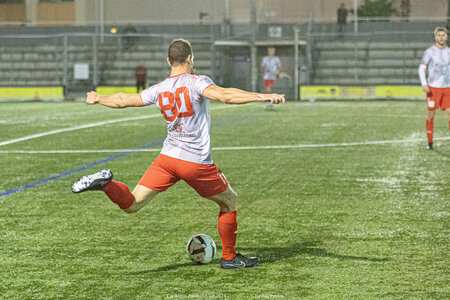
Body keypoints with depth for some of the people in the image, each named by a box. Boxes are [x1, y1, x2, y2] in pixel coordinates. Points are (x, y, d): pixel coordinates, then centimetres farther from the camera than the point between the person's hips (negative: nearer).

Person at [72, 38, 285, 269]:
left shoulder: (158, 90, 6)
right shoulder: (197, 83, -10)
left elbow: (122, 100, 16)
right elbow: (225, 95, -27)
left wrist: (97, 99, 35)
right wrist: (262, 96, -31)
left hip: (167, 158, 4)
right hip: (198, 163, -4)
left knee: (132, 204, 5)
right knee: (230, 202, 18)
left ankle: (106, 184, -24)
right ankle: (229, 258, 24)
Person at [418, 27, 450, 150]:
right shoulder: (429, 51, -5)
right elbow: (421, 69, -6)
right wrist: (424, 85, -20)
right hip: (433, 88, -3)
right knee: (431, 114, 3)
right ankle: (430, 142, 15)